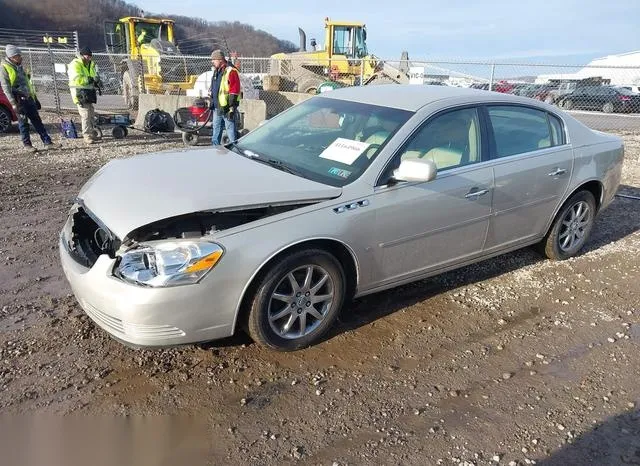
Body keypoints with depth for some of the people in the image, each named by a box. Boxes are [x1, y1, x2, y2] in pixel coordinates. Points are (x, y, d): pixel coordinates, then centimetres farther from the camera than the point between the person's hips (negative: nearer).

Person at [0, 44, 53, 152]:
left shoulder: (20, 66, 15)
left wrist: (34, 97, 19)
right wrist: (13, 103, -19)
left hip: (29, 98, 7)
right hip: (19, 100, -7)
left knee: (37, 120, 5)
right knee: (23, 122, -1)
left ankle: (47, 142, 5)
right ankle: (27, 144, 7)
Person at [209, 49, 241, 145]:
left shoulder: (231, 71, -13)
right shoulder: (216, 71, 15)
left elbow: (234, 91, -18)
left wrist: (232, 108, -22)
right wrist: (211, 101, 21)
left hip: (226, 108, -9)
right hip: (217, 107, 9)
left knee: (231, 129, -5)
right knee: (216, 129, 16)